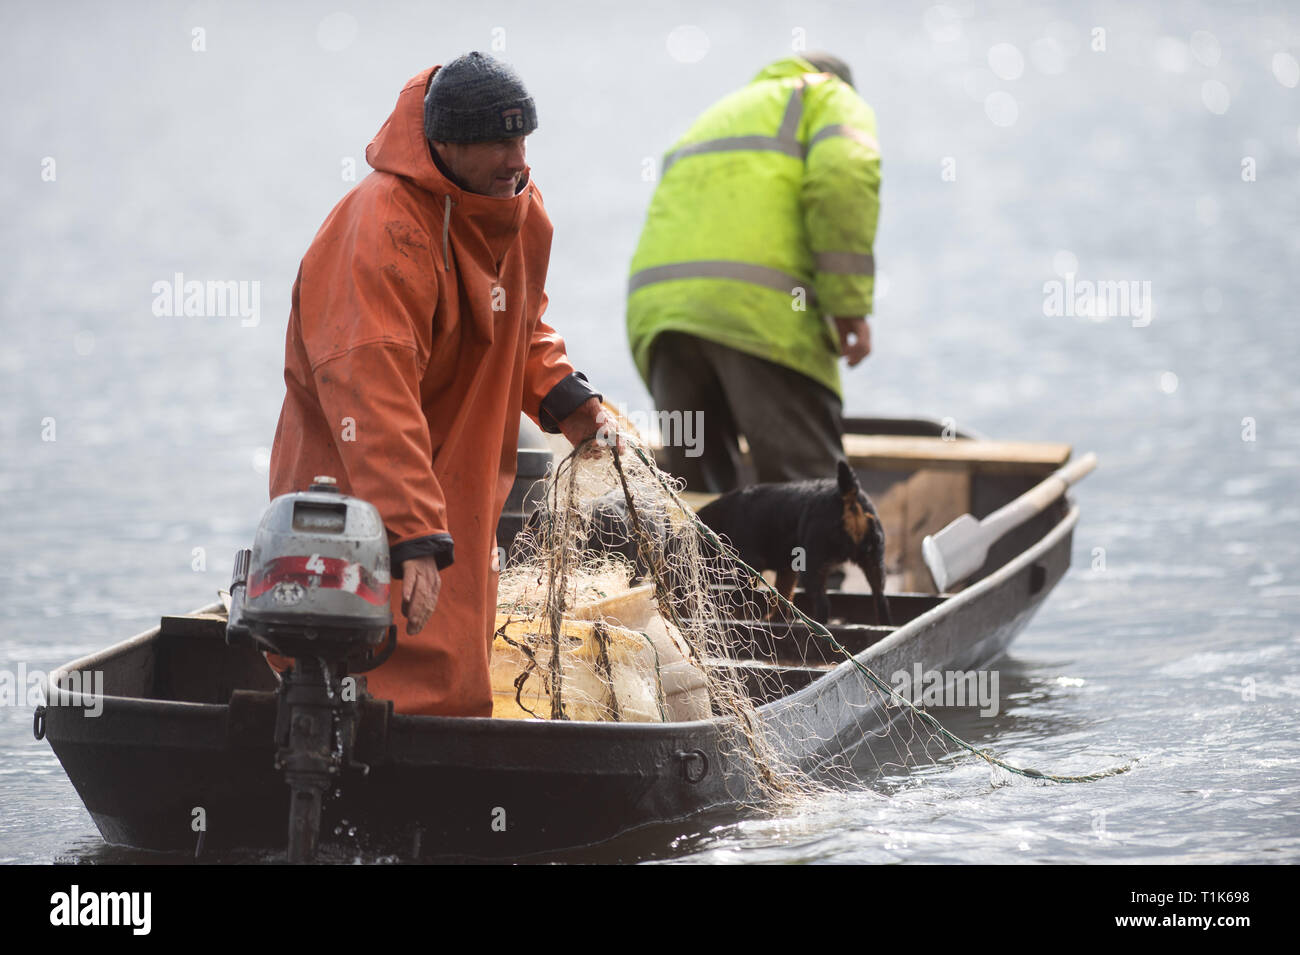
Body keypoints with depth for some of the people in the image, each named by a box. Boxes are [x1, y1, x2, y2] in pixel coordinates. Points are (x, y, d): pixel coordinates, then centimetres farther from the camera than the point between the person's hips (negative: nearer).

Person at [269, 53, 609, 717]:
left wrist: (558, 393, 5)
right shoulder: (385, 231, -27)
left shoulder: (519, 208, 3)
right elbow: (373, 400, -36)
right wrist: (413, 538, -42)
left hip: (458, 491, 9)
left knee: (454, 681, 18)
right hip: (358, 500, -9)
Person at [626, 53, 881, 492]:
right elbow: (845, 175, -7)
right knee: (808, 503, -9)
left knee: (697, 490, 7)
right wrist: (851, 303, -8)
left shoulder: (717, 115, 38)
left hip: (661, 306, 6)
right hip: (763, 308, -6)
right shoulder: (834, 99, 17)